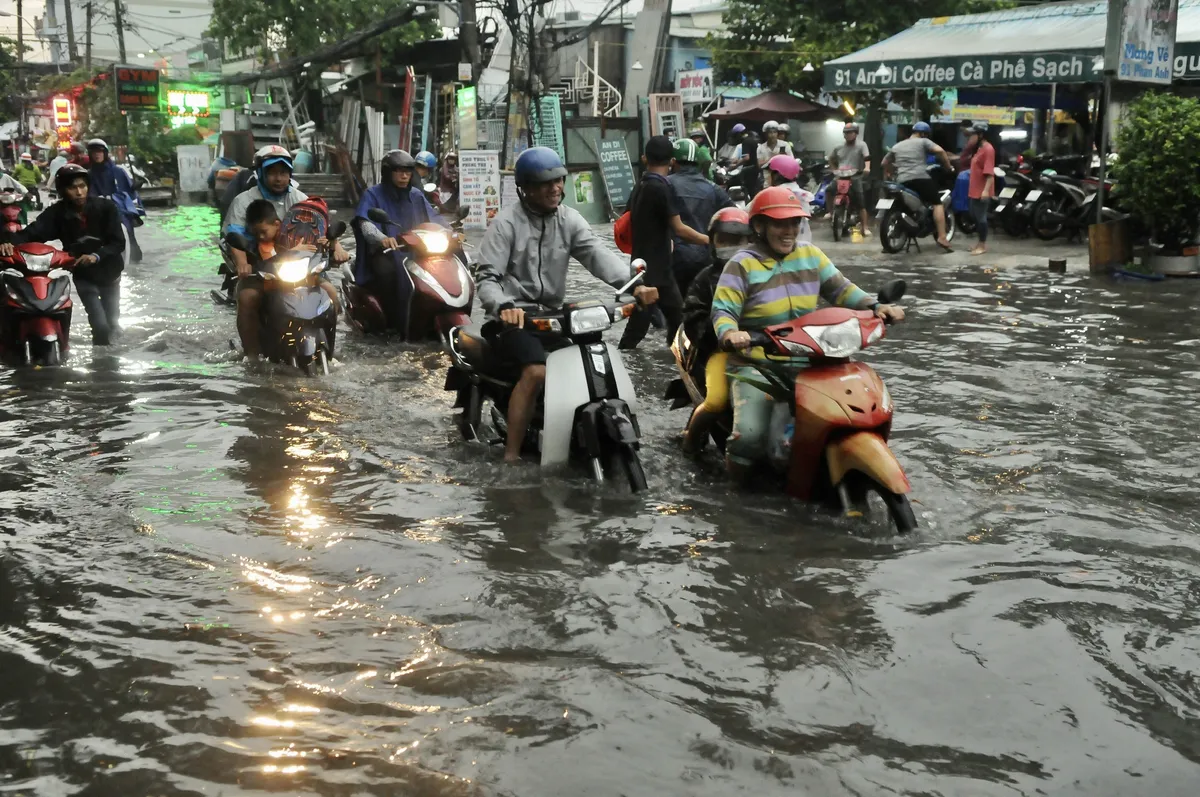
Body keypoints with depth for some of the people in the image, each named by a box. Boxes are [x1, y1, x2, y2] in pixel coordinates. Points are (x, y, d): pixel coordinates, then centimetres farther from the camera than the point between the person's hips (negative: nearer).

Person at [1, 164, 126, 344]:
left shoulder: (106, 207, -17)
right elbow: (32, 232, -25)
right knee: (100, 325, -16)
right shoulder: (57, 213, -16)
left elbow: (118, 242, -21)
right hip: (83, 274, -1)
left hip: (109, 271, 2)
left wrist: (97, 255, -38)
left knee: (111, 321, 20)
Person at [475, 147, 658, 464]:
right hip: (513, 317, -6)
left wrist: (634, 284, -28)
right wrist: (503, 306, -36)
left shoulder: (569, 220, 7)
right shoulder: (507, 221, -6)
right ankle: (510, 456, -24)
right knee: (536, 371, -29)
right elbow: (487, 277, -13)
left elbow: (598, 254, -9)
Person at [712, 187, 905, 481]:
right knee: (751, 436, -26)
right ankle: (739, 460, 10)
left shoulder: (810, 255, 12)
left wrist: (876, 307, -8)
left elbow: (840, 289, 10)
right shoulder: (741, 265, -4)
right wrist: (729, 333, -35)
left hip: (808, 362, 5)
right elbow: (723, 310, -12)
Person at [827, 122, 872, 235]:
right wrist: (835, 169, 13)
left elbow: (867, 157, -17)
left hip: (855, 177, -4)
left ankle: (865, 227, -6)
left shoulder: (861, 145, -1)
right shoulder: (839, 146, 12)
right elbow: (831, 159, 27)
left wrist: (867, 167, -36)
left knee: (861, 204, -8)